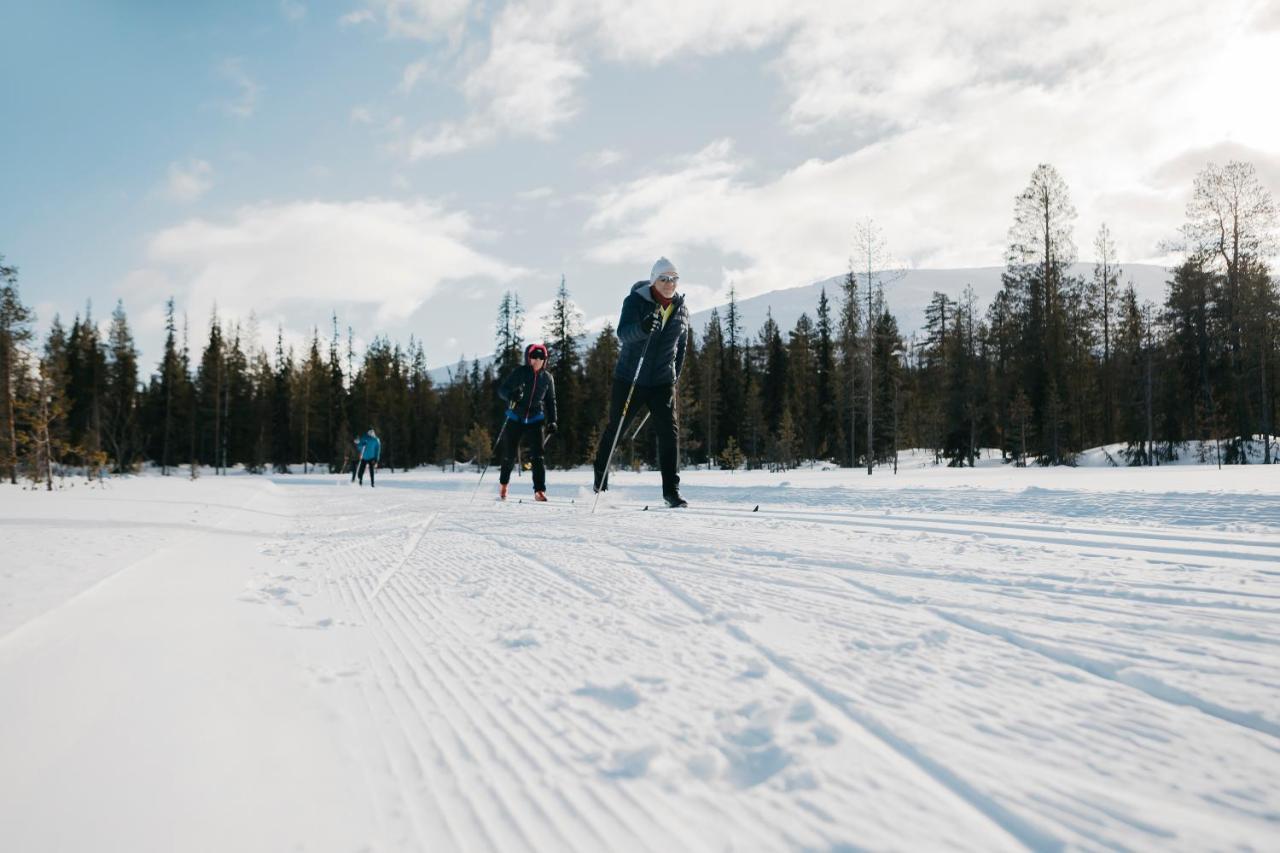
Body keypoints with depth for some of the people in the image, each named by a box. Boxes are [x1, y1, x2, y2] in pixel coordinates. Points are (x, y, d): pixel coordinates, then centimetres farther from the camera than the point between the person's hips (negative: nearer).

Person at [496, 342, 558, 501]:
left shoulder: (547, 378, 4)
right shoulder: (519, 373, -6)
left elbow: (551, 401, 14)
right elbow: (502, 389, -6)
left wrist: (552, 421, 6)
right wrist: (511, 395, -28)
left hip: (536, 419, 1)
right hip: (516, 418, -1)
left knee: (537, 455, -11)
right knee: (510, 454, 8)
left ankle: (539, 490, -11)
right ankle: (503, 483, 33)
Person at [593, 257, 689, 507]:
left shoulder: (681, 310, 4)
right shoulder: (635, 301, -11)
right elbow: (623, 334, -27)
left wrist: (675, 377, 18)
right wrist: (643, 327, -47)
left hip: (662, 383, 3)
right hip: (629, 379, -3)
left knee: (668, 432, -7)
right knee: (614, 429, 11)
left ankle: (671, 490, -2)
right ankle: (601, 473, 34)